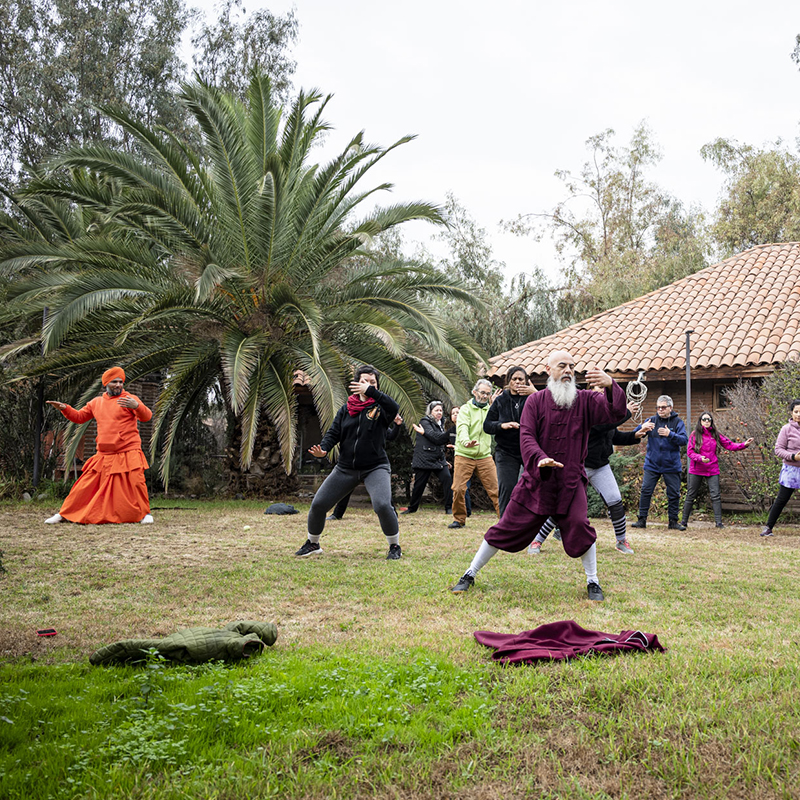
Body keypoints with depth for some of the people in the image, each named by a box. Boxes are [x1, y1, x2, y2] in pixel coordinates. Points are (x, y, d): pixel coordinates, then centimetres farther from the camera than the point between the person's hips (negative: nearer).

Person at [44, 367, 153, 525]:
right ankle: (65, 514, 17)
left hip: (128, 454, -4)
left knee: (136, 483, -11)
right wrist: (64, 408, 8)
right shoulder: (96, 402, 15)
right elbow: (79, 417, 25)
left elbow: (146, 417, -13)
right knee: (85, 485, 6)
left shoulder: (129, 399, 0)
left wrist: (136, 406, -34)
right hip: (104, 456, 4)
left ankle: (144, 513, 9)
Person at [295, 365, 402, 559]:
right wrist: (323, 450, -17)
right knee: (318, 504, 2)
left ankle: (395, 547, -2)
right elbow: (333, 433, 3)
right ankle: (312, 544, 26)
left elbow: (394, 408, -26)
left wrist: (370, 391, -31)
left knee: (382, 505, -26)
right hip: (345, 468, 4)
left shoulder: (380, 407, -3)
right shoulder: (346, 410, 8)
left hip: (375, 468, -4)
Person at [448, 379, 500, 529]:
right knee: (458, 489, -5)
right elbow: (462, 428, -16)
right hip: (464, 455, -2)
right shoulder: (466, 409, 2)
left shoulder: (490, 410, 15)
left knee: (495, 489, -4)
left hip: (485, 456, 2)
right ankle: (459, 519, 11)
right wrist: (466, 442, -36)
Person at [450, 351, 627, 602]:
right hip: (536, 481, 0)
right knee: (507, 527, 3)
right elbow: (526, 436, -9)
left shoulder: (585, 400, 0)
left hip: (571, 482, 0)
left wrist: (610, 386, -34)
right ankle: (470, 574, 17)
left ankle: (592, 582, 8)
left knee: (579, 526, -16)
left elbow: (615, 413, -15)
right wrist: (540, 459, -29)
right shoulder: (536, 401, 0)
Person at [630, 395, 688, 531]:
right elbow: (635, 435, -4)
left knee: (674, 494, 4)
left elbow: (684, 440, -12)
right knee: (646, 491, -4)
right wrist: (642, 429, -27)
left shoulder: (678, 422, 0)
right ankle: (642, 519, 3)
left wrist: (670, 434, -29)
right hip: (652, 464, 1)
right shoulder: (651, 420, 5)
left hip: (671, 465, -1)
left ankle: (673, 521, 15)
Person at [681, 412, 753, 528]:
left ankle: (719, 522, 0)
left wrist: (744, 444, -10)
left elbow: (729, 445, 3)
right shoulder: (694, 434, -1)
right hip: (696, 470, -2)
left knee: (715, 496, -4)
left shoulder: (715, 435, 7)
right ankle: (684, 521, 15)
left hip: (712, 470, 2)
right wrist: (700, 458, -23)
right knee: (690, 496, 5)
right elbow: (690, 451, -6)